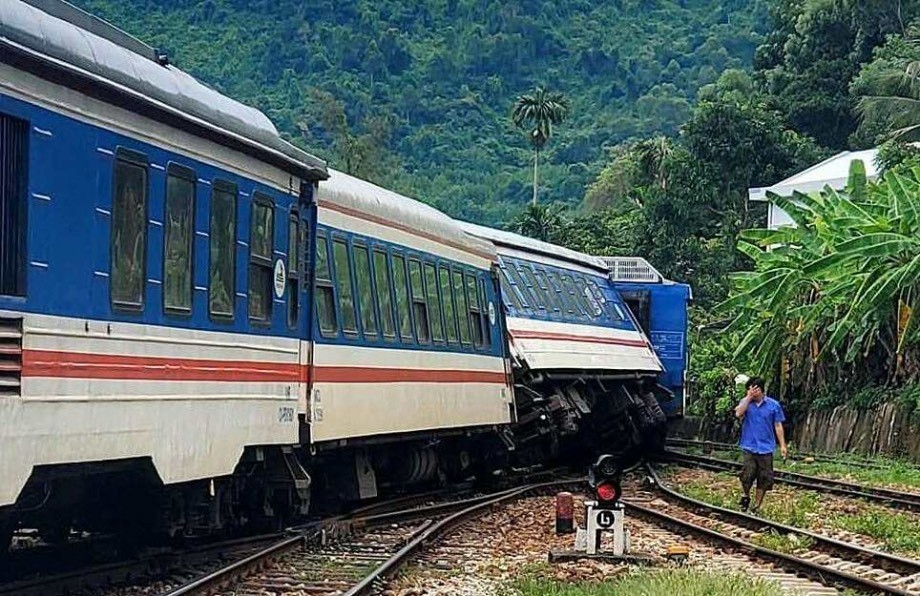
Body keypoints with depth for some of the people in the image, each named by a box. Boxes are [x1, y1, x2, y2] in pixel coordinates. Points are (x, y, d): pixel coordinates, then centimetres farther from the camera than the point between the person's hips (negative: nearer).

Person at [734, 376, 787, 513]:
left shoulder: (774, 405, 1)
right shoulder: (746, 402, 3)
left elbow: (778, 426, 4)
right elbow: (738, 413, -17)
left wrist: (782, 445, 0)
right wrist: (749, 397, -16)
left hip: (765, 448, 1)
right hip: (749, 447, -1)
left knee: (764, 479, 4)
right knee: (747, 474, -14)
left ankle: (756, 506, 17)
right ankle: (746, 496, 14)